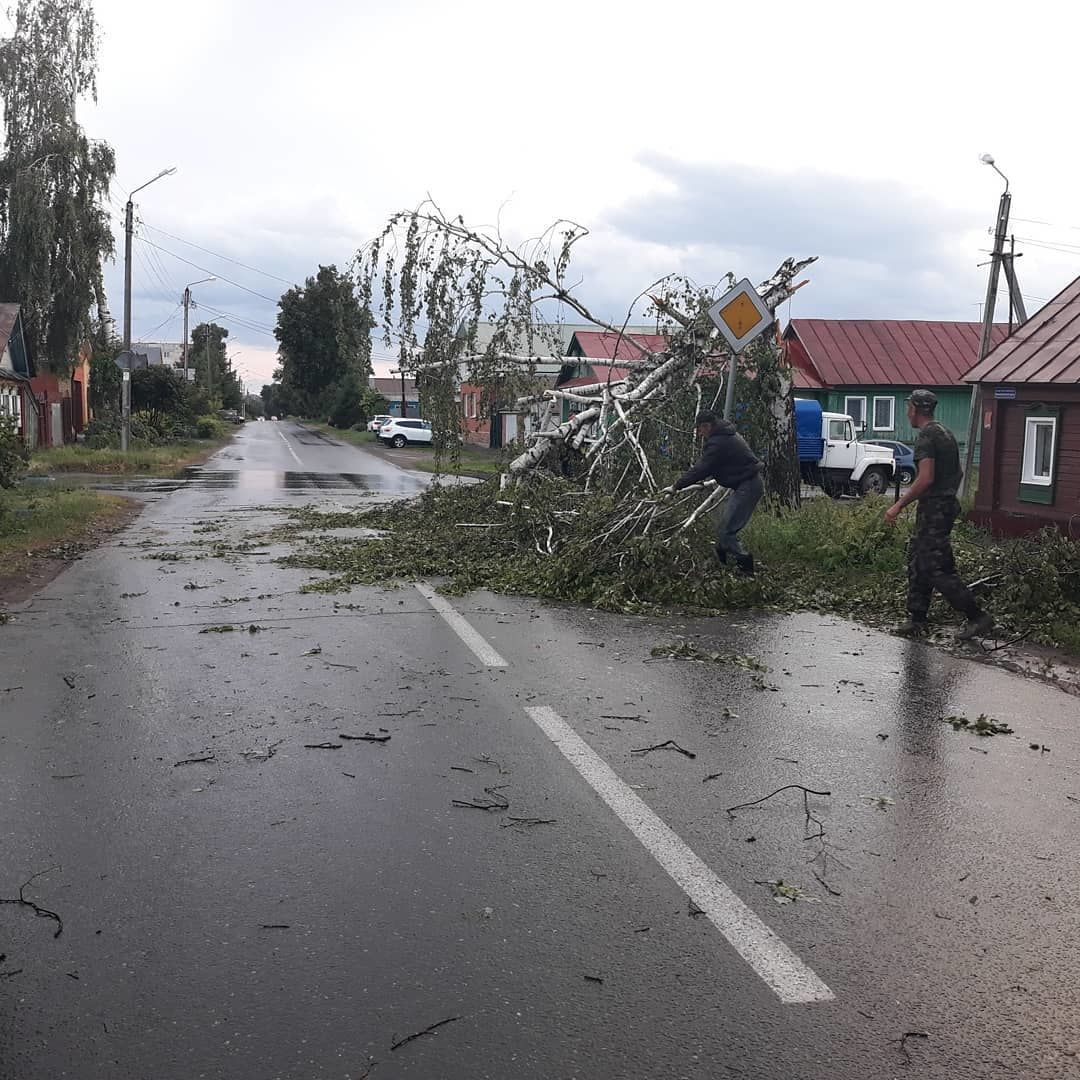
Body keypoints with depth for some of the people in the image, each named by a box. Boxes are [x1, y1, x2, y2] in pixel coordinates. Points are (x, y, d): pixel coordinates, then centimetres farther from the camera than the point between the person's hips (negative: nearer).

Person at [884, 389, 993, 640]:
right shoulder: (945, 432, 15)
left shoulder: (926, 436, -15)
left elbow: (926, 478, -25)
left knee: (937, 568, -8)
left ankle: (977, 617, -6)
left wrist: (899, 505, -20)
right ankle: (916, 619, 17)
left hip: (933, 508, -10)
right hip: (947, 505, 10)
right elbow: (957, 473, 22)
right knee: (917, 562, 14)